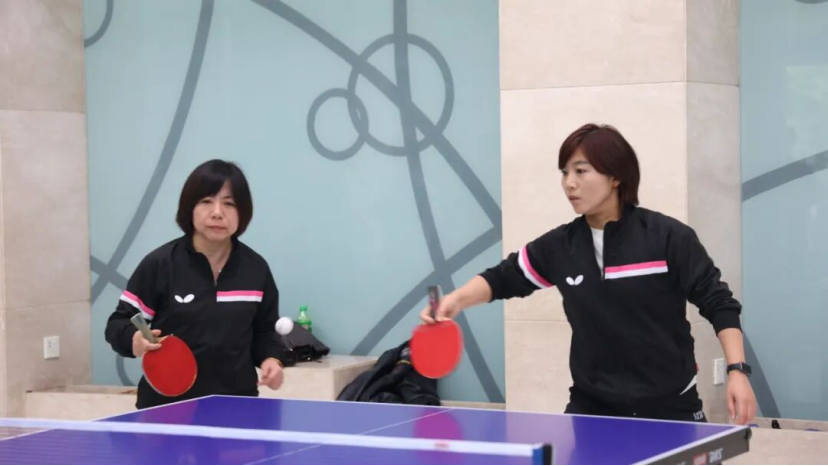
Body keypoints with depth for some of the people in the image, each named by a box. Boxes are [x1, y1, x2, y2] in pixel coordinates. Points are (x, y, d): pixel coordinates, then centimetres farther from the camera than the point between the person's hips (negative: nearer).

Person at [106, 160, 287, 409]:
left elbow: (265, 331, 17)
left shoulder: (256, 268, 5)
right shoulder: (160, 264, -6)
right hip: (168, 406, -3)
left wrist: (271, 359, -4)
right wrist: (134, 340, -24)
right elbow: (119, 322, -2)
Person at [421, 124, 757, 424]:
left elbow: (718, 303, -6)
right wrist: (457, 300, -6)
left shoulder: (668, 237, -11)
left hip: (669, 406, -3)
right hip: (592, 406, 3)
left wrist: (737, 371, -15)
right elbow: (503, 278, 12)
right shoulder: (559, 246, 0)